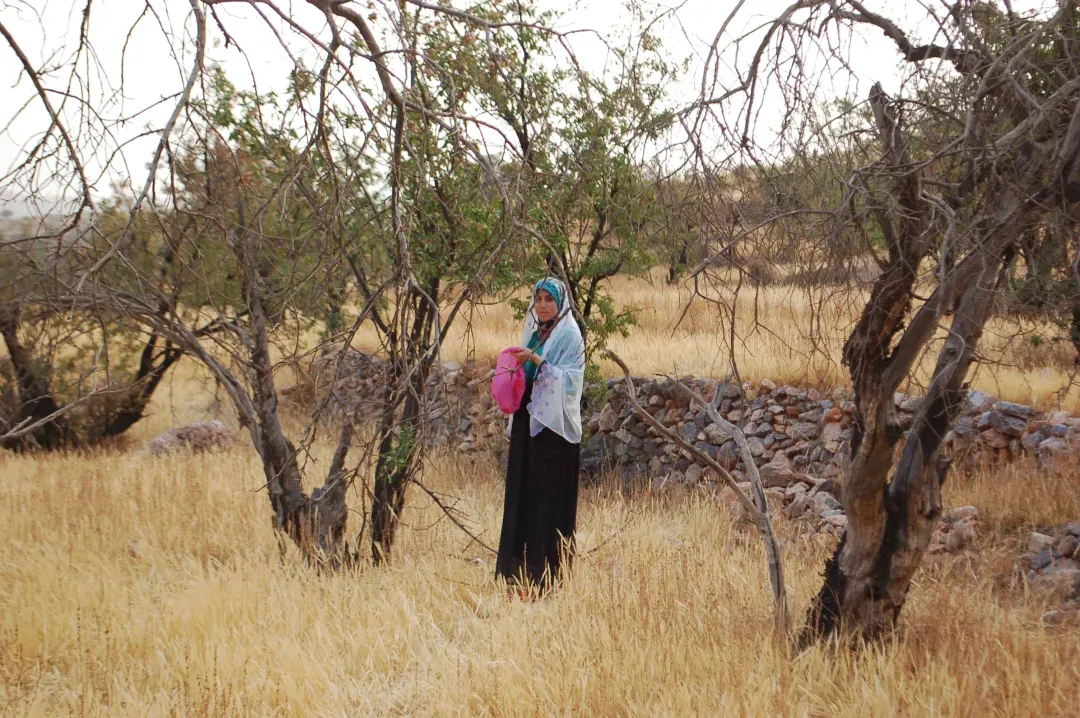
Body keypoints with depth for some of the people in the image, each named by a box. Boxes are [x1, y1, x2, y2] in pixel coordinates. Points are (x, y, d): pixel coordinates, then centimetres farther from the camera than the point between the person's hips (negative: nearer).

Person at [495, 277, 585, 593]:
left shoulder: (569, 335, -6)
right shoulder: (533, 333, 15)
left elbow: (568, 379, -16)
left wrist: (536, 361, -24)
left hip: (554, 424, -8)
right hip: (528, 422, 8)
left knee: (549, 494, -7)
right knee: (523, 492, 8)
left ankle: (548, 570, -3)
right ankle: (522, 567, 14)